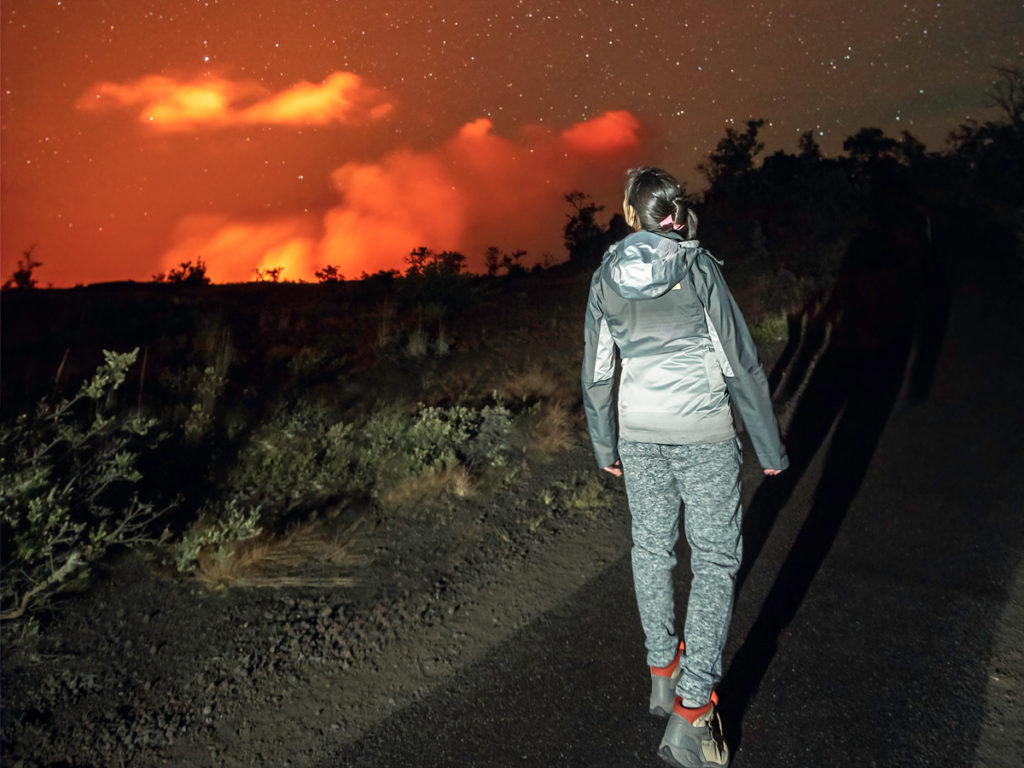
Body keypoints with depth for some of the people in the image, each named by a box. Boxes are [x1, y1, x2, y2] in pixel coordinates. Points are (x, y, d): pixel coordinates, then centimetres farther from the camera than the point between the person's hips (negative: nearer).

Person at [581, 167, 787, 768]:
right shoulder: (699, 267, -12)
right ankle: (691, 712, 1)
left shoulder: (607, 278, 0)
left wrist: (605, 445, 18)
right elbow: (741, 364, -11)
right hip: (704, 433, -4)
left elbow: (597, 373, 6)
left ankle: (662, 672, 32)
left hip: (639, 431, 4)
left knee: (652, 547, 19)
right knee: (716, 560, 3)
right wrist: (771, 447, -1)